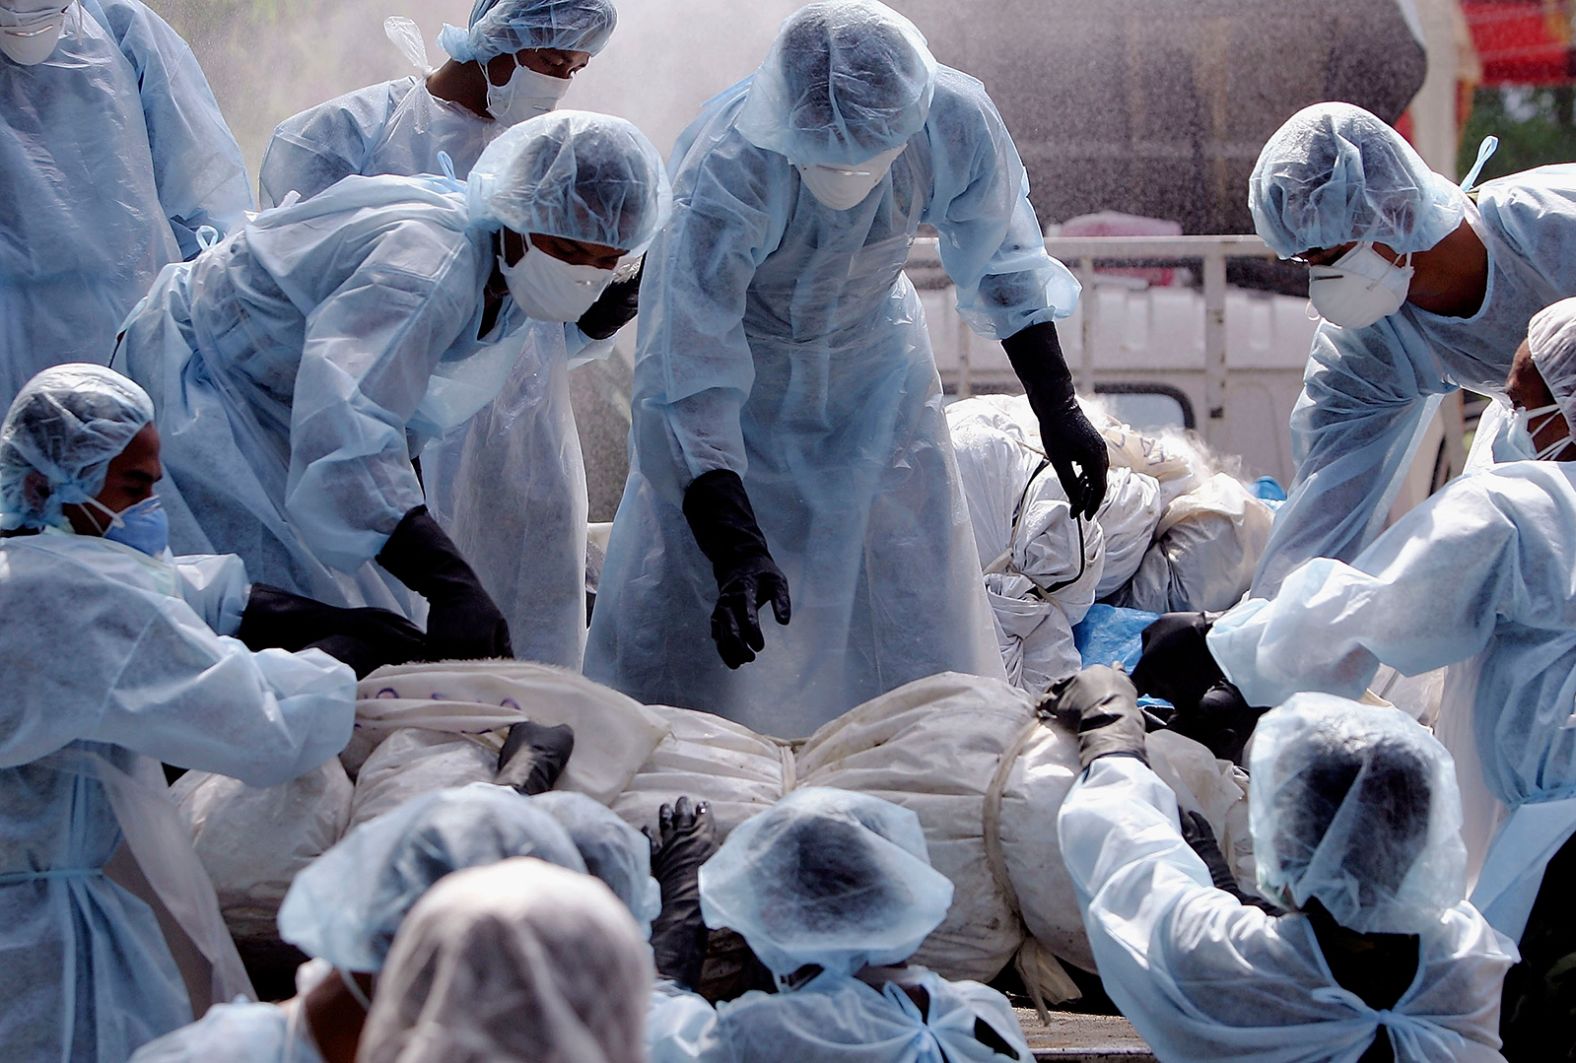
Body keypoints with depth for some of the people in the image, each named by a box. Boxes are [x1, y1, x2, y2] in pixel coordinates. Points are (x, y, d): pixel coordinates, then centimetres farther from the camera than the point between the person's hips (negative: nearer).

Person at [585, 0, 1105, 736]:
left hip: (875, 368, 3)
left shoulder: (958, 125, -29)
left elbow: (1003, 267, -6)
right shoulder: (720, 176, -40)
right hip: (732, 359, -3)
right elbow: (690, 387, -38)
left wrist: (1058, 410, 1)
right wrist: (736, 550, -46)